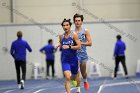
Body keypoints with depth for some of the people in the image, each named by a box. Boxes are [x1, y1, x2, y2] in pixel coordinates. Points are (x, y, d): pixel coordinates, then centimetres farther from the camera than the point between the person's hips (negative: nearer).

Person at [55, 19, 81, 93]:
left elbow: (79, 46, -14)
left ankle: (73, 79, 60)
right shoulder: (61, 36, 1)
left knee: (74, 76, 22)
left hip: (73, 60, 0)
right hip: (65, 60, 0)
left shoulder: (74, 35, -10)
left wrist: (69, 47, -24)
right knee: (67, 77, -20)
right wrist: (58, 45, 1)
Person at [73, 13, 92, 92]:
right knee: (77, 72, -11)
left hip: (83, 53, 1)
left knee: (83, 72, 13)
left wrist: (80, 42, -14)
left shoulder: (85, 31, 1)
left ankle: (85, 81, 46)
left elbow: (90, 43, -4)